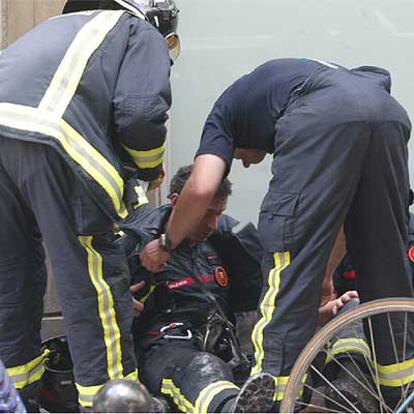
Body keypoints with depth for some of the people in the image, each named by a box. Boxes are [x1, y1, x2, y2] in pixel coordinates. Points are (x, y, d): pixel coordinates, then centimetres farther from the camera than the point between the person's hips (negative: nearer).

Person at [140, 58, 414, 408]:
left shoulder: (226, 111, 29)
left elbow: (200, 189, 8)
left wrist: (166, 244, 26)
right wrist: (324, 277, 48)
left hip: (322, 118, -6)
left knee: (289, 264, 1)